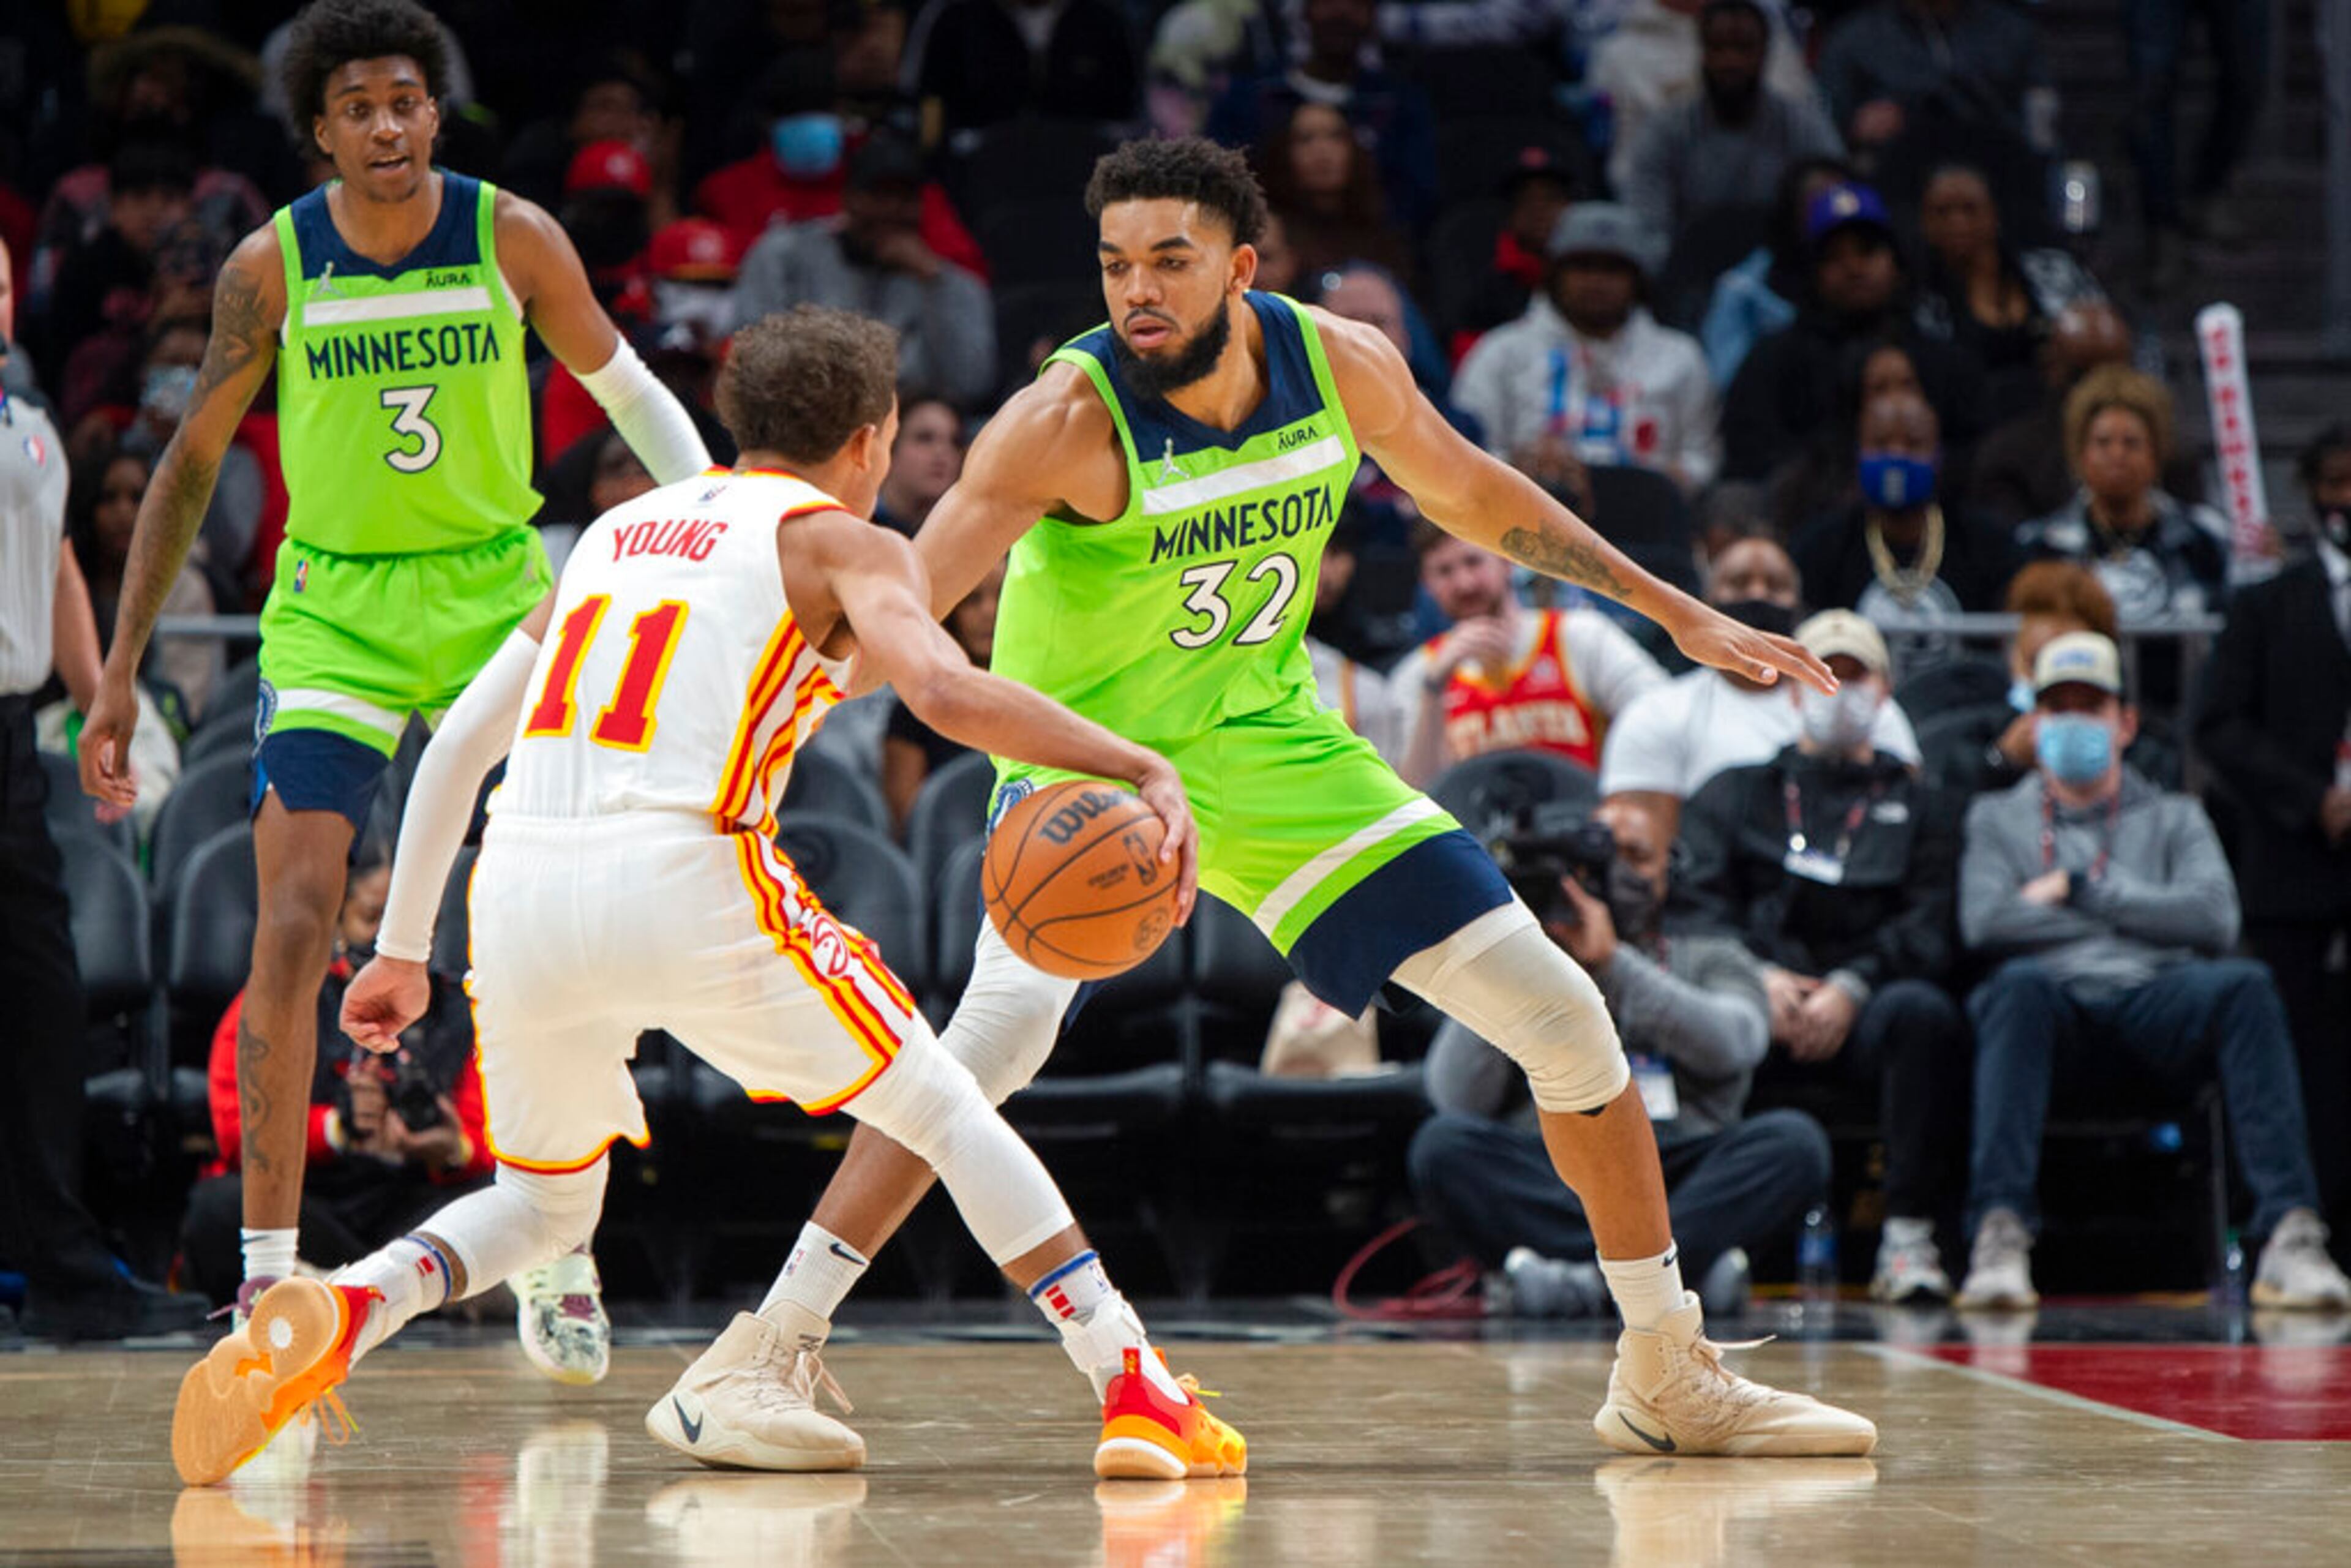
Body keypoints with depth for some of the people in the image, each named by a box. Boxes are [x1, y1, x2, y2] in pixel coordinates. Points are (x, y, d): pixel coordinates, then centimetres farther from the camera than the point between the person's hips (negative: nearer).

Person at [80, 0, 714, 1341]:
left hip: (499, 592, 1)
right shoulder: (274, 264, -6)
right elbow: (195, 459, 4)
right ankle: (269, 1270, -7)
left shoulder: (514, 239, -6)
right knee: (294, 927, -12)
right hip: (337, 608, -1)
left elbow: (629, 393, 6)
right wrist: (122, 669, 3)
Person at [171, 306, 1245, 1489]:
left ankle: (329, 1320, -4)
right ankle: (1138, 1393, 8)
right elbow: (947, 694, -11)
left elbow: (458, 741, 27)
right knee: (947, 1117, 14)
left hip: (518, 894, 5)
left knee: (540, 1212, 24)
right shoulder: (841, 543, 11)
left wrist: (402, 950, 32)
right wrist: (1139, 769, -9)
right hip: (683, 882, -5)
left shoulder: (619, 530, 28)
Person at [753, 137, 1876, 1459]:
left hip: (1266, 742, 5)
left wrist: (1678, 613, 12)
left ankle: (1671, 1376, 18)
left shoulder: (1344, 366, -11)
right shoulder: (1070, 420, -26)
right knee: (1009, 1016, -35)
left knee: (1560, 1013, 1)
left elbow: (1473, 494, 9)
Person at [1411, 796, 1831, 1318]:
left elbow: (1731, 1045, -2)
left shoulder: (1712, 962, 24)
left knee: (1794, 1141, -28)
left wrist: (1610, 961, -7)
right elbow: (1460, 1100, 6)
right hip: (1550, 1180, 0)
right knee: (1443, 1144, -29)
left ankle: (1595, 1275, -40)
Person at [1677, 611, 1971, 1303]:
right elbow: (1697, 908, 9)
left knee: (1923, 1012, -36)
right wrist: (1758, 976, -11)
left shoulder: (1921, 806, 23)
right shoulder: (1736, 793, 25)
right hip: (1753, 996, 0)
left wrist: (1851, 987, -11)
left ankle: (1910, 1238, -33)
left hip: (1864, 1006, 0)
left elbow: (1931, 930, 7)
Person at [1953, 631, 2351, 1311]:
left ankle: (2290, 1235, -43)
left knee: (2245, 985, -33)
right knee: (2019, 986, -38)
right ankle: (1999, 1237, -49)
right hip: (2059, 1008, -1)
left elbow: (2214, 919, 5)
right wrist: (2140, 915, 5)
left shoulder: (2174, 818, 26)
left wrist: (2081, 891, 4)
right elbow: (1984, 922, 4)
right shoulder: (1998, 817, 25)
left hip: (2158, 1002, 1)